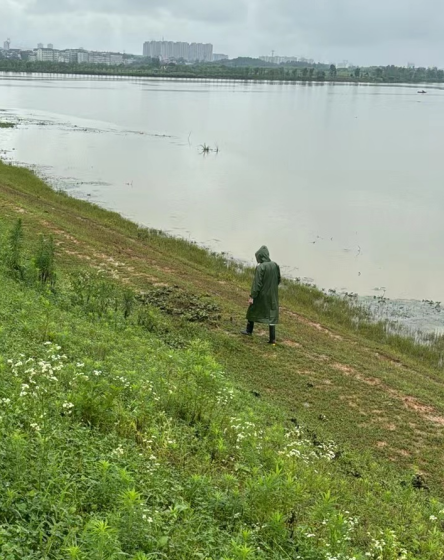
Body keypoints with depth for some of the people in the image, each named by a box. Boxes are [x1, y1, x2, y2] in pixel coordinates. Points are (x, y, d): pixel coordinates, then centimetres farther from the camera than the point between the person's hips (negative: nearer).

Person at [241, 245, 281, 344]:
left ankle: (249, 330, 33)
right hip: (272, 294, 5)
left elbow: (257, 283, -21)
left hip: (261, 294, -4)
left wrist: (252, 296, -16)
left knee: (253, 310, 19)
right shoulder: (275, 265, -3)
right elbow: (278, 280, 6)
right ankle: (272, 338, 3)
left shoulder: (260, 267, -20)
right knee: (271, 315, 8)